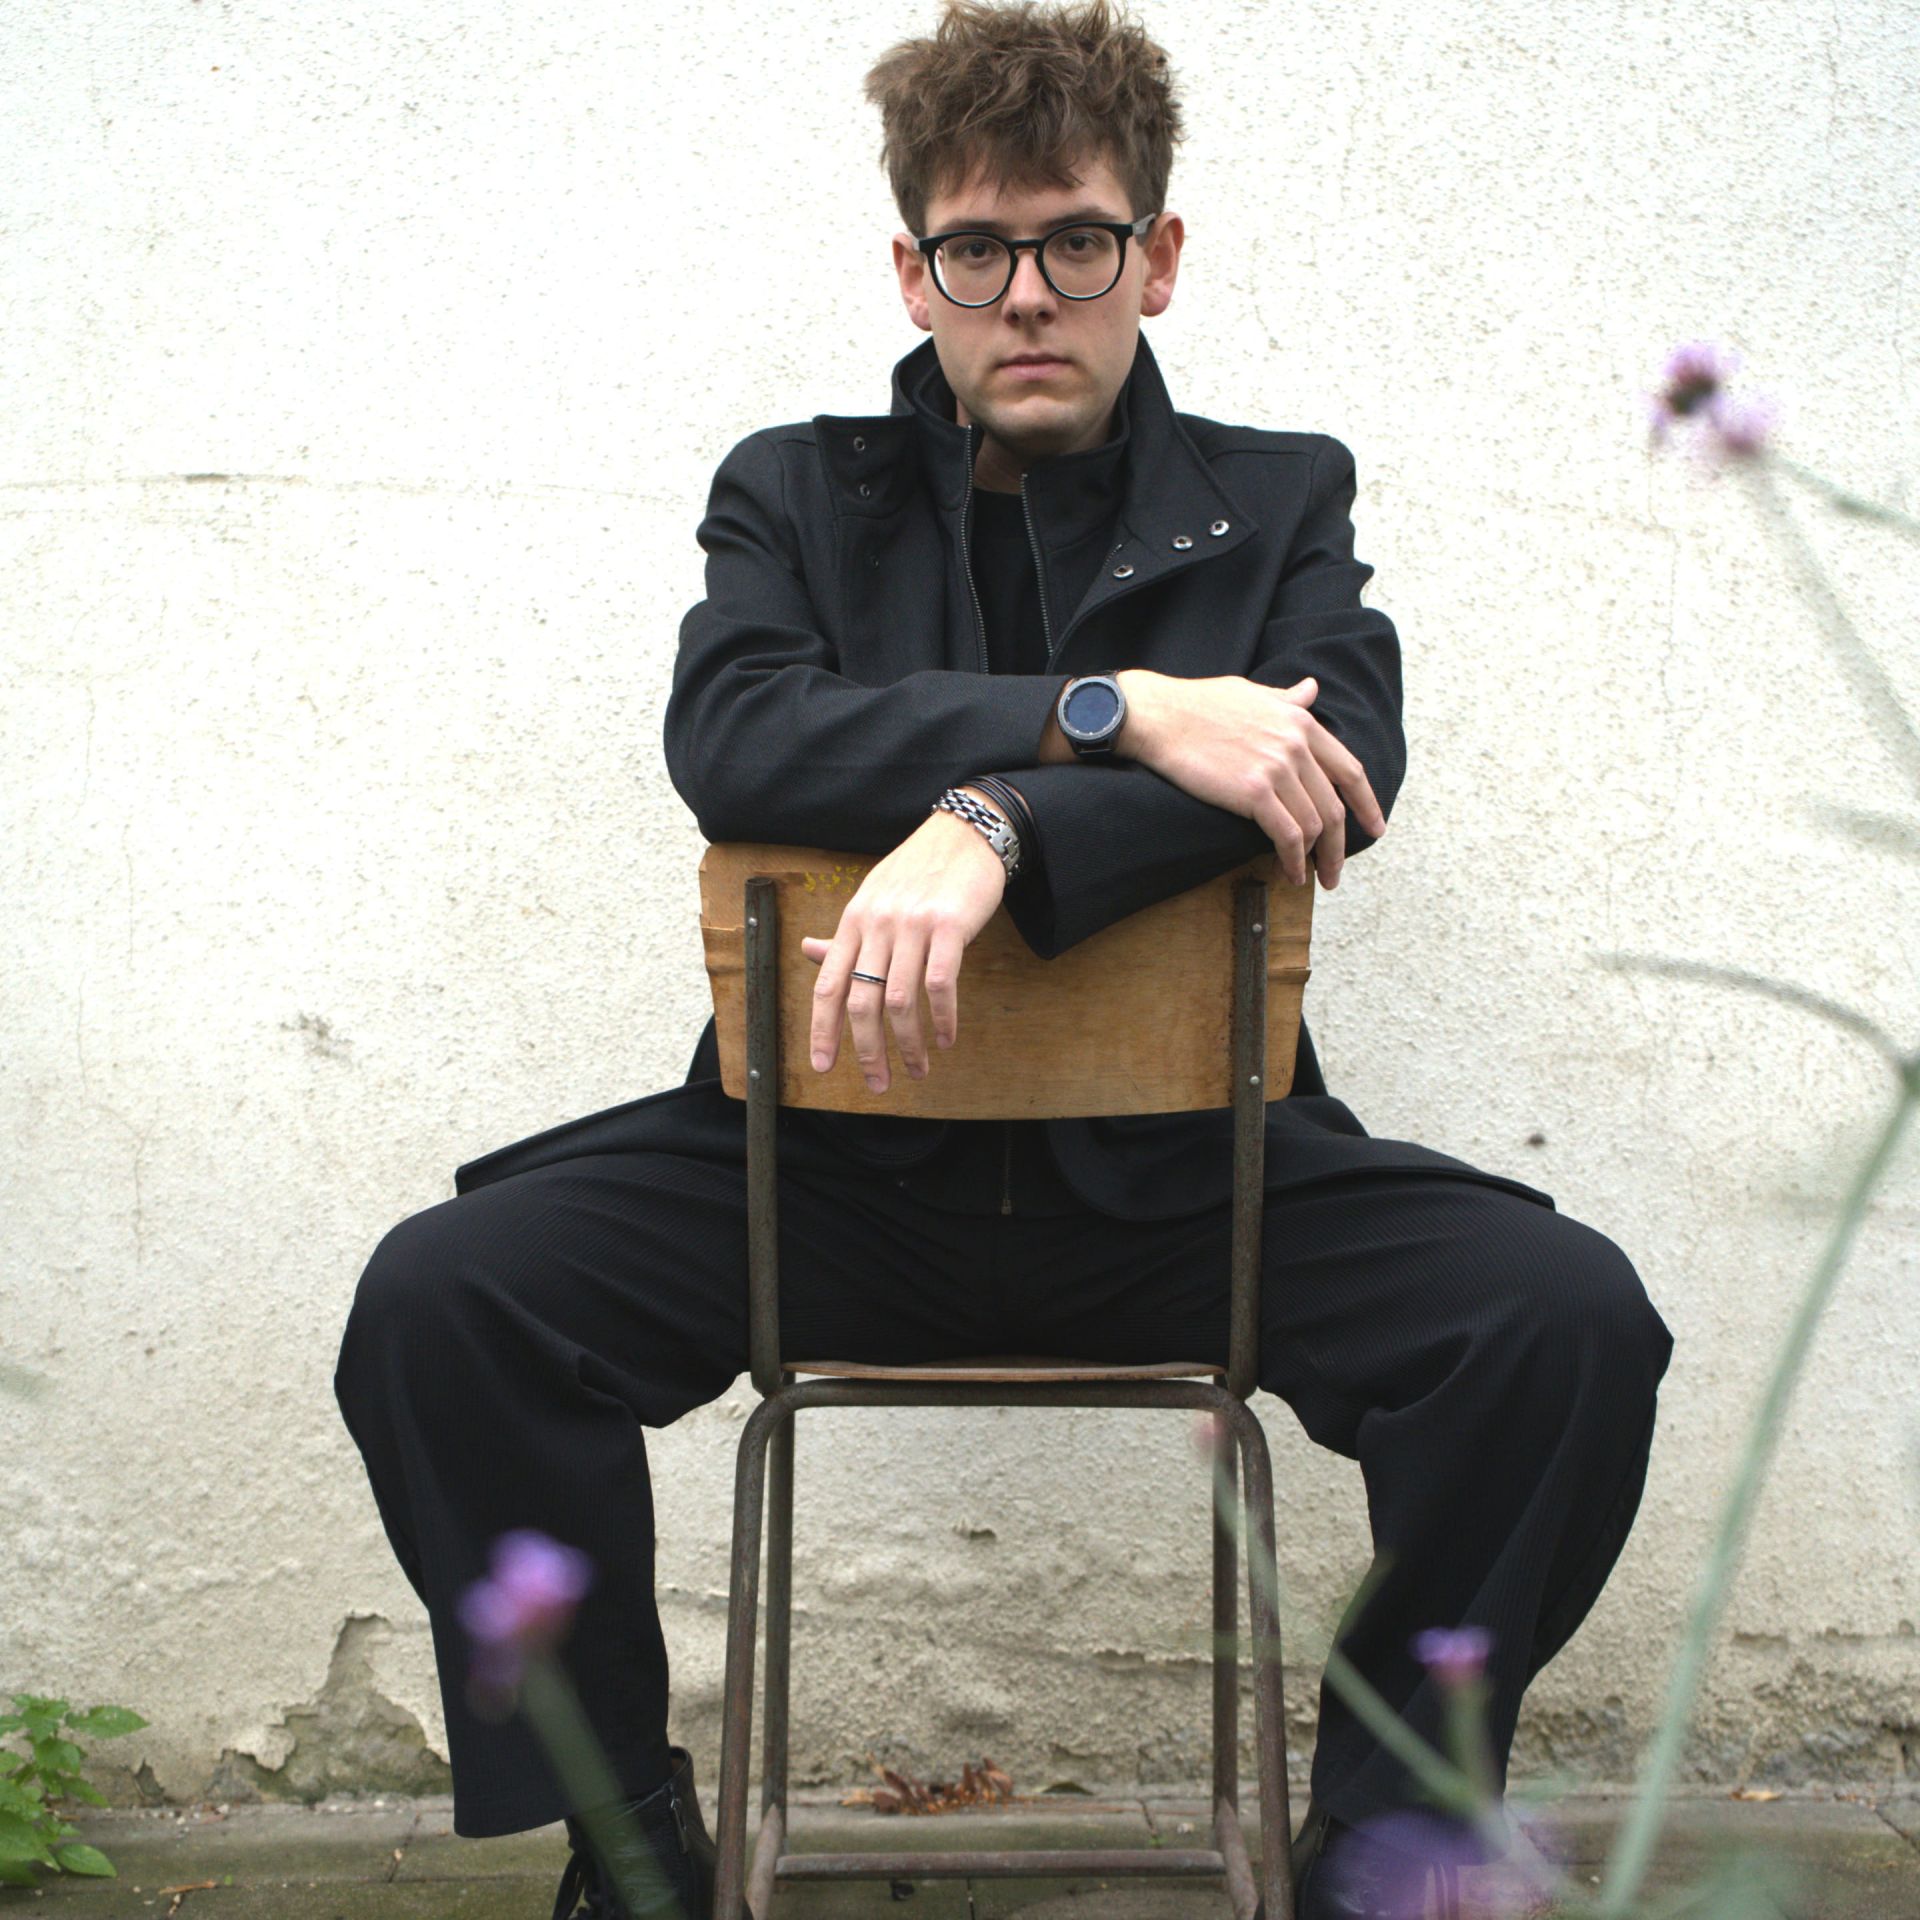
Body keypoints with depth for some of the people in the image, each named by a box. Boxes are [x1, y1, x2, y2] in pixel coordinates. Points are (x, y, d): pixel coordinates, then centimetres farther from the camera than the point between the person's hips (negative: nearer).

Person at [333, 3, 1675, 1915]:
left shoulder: (1277, 501, 12)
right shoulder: (798, 493, 12)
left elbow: (1337, 751, -10)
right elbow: (727, 735, -9)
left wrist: (993, 824, -26)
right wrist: (1114, 710, -19)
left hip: (1183, 1167, 0)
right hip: (837, 1164, 1)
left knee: (1570, 1318, -24)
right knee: (439, 1300, -22)